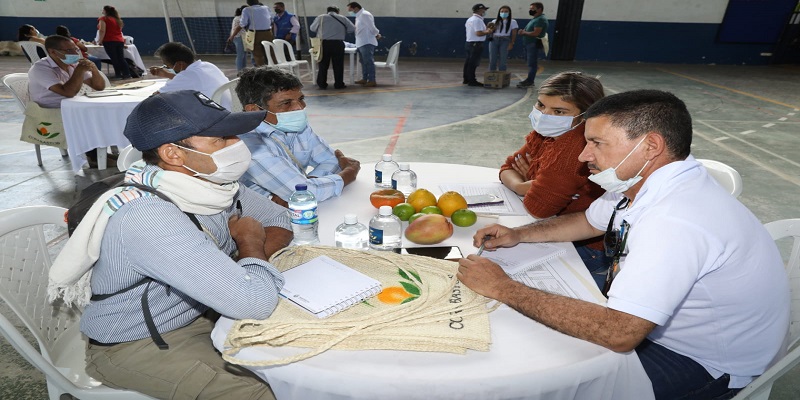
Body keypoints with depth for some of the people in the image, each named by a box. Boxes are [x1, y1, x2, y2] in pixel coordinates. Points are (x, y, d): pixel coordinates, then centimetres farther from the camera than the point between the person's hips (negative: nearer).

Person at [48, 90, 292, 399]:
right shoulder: (148, 218, -33)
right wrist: (250, 243, -20)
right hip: (135, 344, -6)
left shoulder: (212, 183, -11)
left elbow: (279, 220, 3)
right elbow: (256, 302, -39)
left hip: (201, 311, 7)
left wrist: (245, 261, -16)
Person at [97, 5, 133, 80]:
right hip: (120, 40, 6)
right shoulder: (118, 19, 19)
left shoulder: (103, 18, -2)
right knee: (121, 59, 4)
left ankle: (118, 75, -5)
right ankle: (127, 74, -2)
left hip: (109, 41, -6)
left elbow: (102, 31, -11)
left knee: (114, 59, -4)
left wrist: (100, 41, -5)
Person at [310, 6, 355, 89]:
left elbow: (312, 28, 13)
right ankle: (339, 84, 7)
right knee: (338, 65, 6)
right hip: (338, 44, -1)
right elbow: (352, 29, 9)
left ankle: (322, 84, 10)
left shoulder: (320, 17, 6)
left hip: (324, 43, 1)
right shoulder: (343, 19, 7)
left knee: (323, 65, 8)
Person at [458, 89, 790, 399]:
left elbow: (618, 334, -37)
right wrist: (517, 234, -3)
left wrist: (505, 289, -31)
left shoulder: (675, 221, -36)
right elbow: (589, 221, 12)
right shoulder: (641, 182, -6)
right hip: (648, 323, 8)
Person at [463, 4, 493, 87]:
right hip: (476, 44, -10)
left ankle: (466, 79, 20)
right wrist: (487, 32, -7)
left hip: (469, 42, 10)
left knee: (468, 62, 13)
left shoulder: (469, 19, 14)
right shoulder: (478, 20, -16)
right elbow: (478, 33, -23)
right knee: (473, 63, -7)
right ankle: (472, 81, -4)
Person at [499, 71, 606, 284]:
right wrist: (522, 185, -16)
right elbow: (509, 167, 6)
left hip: (586, 247, -8)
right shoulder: (546, 132, -2)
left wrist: (528, 184, -7)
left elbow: (538, 207, -28)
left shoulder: (576, 145, -31)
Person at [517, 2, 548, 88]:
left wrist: (524, 32, -12)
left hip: (534, 44, -11)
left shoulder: (541, 19, -15)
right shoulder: (535, 19, 19)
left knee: (532, 63, -8)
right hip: (529, 43, 11)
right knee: (530, 63, 14)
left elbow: (536, 33, -24)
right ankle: (529, 80, 21)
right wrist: (523, 31, 1)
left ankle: (529, 82, -5)